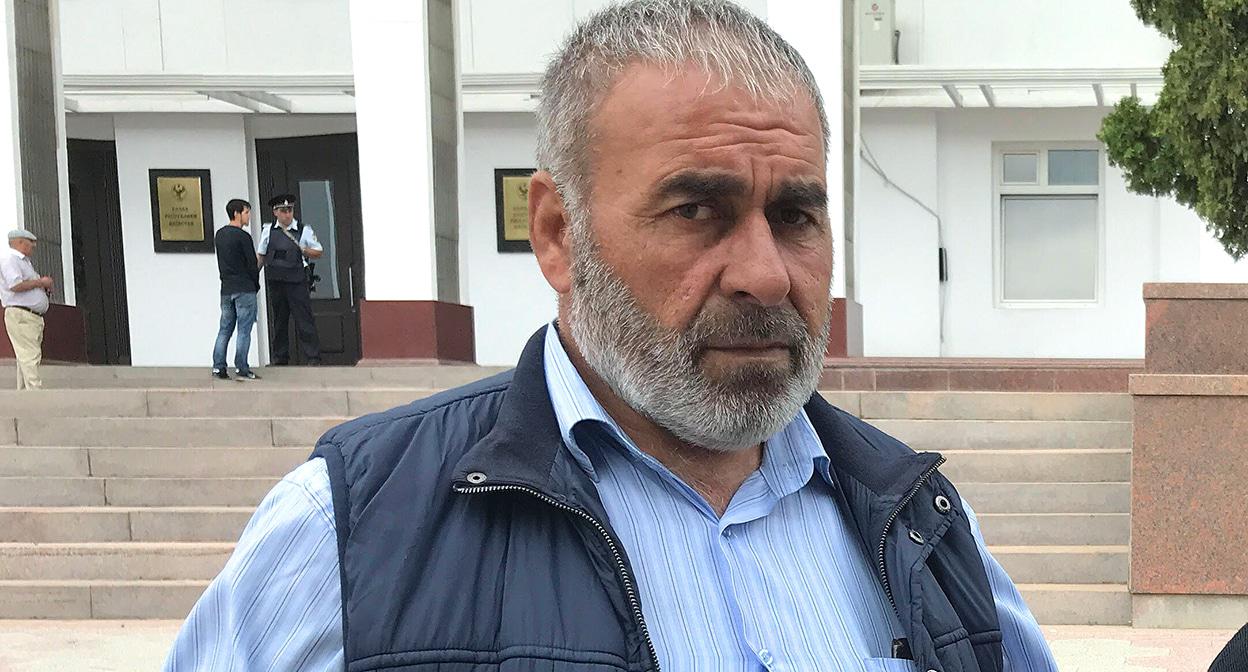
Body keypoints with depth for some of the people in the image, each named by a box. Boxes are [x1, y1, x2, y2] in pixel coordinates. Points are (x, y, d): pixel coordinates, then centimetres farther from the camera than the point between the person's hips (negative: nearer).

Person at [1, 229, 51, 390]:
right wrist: (40, 282, -9)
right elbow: (15, 285, -20)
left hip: (34, 316, 10)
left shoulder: (24, 262, 26)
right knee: (30, 356, -16)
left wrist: (45, 287, 10)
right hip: (20, 315, -10)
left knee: (26, 358, 7)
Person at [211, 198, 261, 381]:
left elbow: (221, 263, 14)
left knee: (225, 329, 10)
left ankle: (218, 367, 8)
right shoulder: (242, 236, -12)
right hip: (244, 289, -7)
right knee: (244, 330, -3)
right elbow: (252, 264, -10)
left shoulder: (219, 235, 12)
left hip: (226, 289, 7)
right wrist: (256, 285, 4)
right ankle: (242, 369, -2)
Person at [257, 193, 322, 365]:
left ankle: (313, 357, -2)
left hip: (296, 281, -3)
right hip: (275, 281, 3)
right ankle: (279, 357, 21)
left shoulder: (304, 230, 1)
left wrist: (305, 251, -13)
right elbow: (261, 255, 14)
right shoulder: (268, 231, 7)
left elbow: (318, 252, 7)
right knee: (279, 320, 11)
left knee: (304, 320, -6)